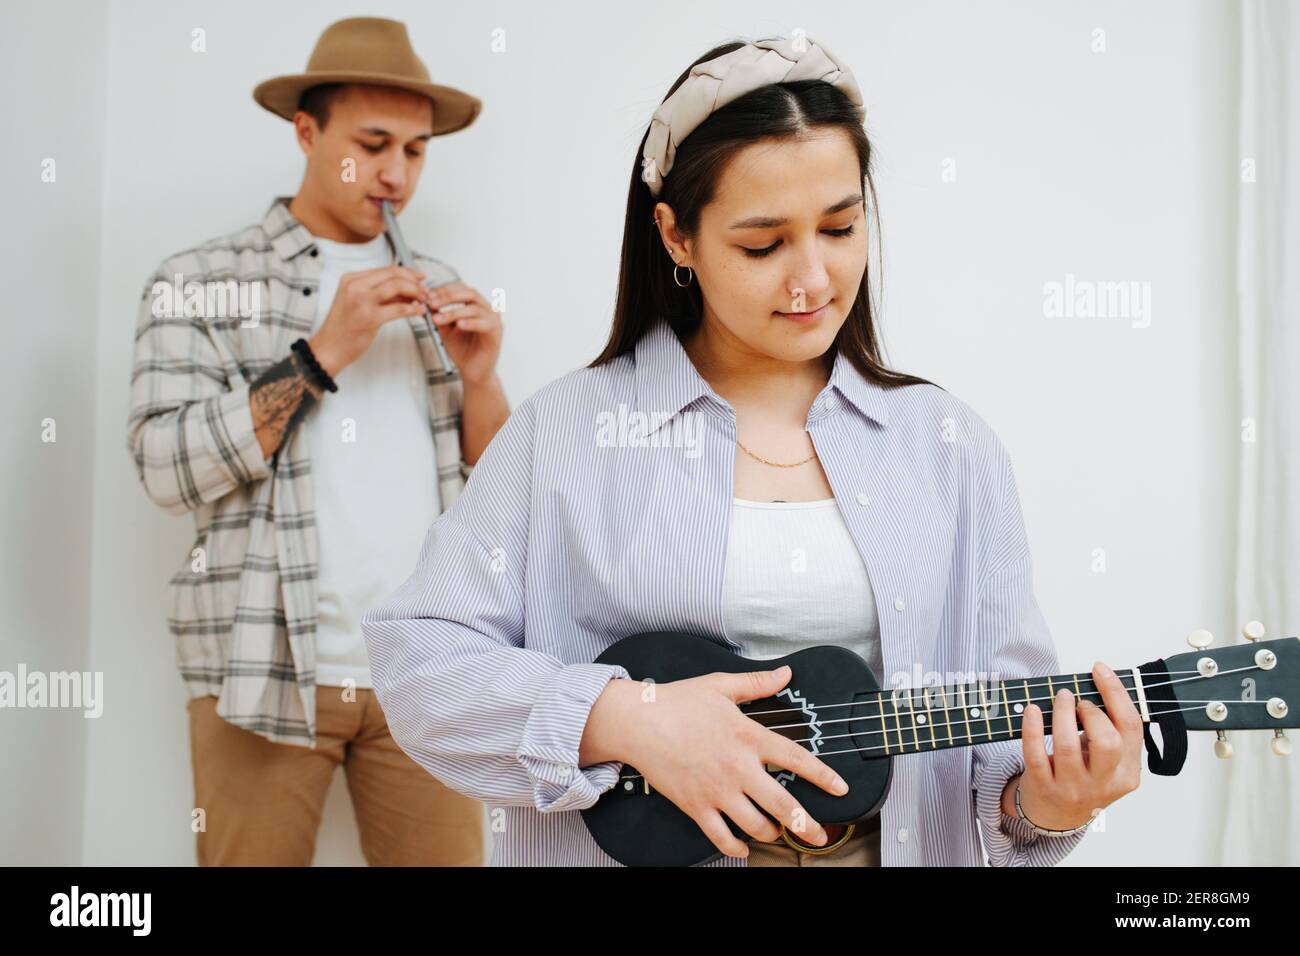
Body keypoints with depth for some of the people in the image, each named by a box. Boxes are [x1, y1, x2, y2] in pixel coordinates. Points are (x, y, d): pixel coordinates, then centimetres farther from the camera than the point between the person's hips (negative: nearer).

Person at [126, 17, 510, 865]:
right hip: (265, 668, -2)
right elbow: (170, 470, -9)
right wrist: (323, 354, -14)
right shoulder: (199, 280, 2)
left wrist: (479, 373, -6)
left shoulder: (434, 288, 13)